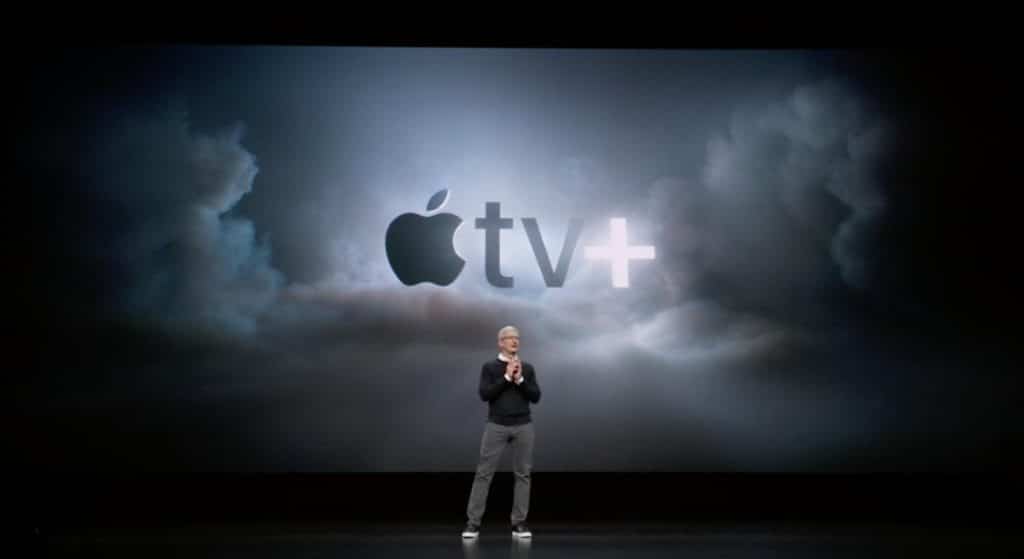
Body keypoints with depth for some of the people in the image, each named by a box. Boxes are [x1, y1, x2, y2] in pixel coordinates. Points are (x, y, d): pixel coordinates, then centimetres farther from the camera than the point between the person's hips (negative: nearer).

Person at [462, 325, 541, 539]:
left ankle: (519, 523, 11)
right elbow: (484, 394, -11)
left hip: (523, 427, 3)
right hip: (496, 426, -3)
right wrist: (506, 377, -16)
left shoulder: (527, 368, 9)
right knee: (484, 473, -4)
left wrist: (520, 380, -12)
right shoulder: (489, 367, 2)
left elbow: (536, 397, 1)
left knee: (523, 474, 3)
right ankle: (473, 523, 1)